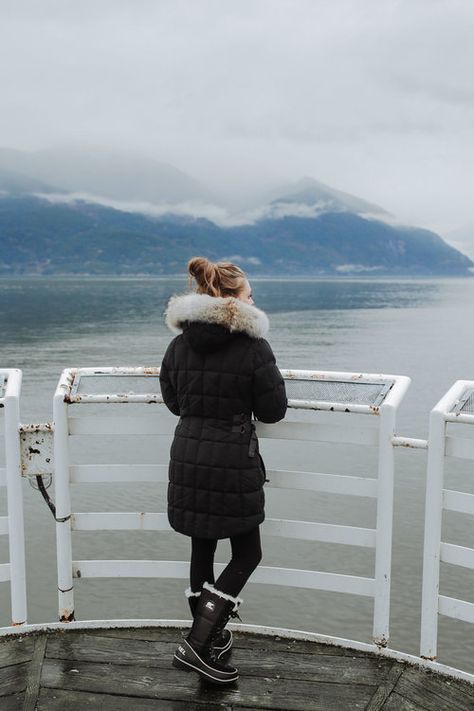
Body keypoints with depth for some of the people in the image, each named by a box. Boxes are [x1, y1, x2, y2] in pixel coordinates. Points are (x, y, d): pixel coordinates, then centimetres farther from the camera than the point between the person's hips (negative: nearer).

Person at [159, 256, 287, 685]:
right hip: (233, 460, -5)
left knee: (202, 548, 18)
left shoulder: (180, 344, 2)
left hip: (187, 456, 6)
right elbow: (273, 410, -7)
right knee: (247, 554, 10)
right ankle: (198, 646, 4)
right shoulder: (253, 347, -13)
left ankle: (210, 637, 32)